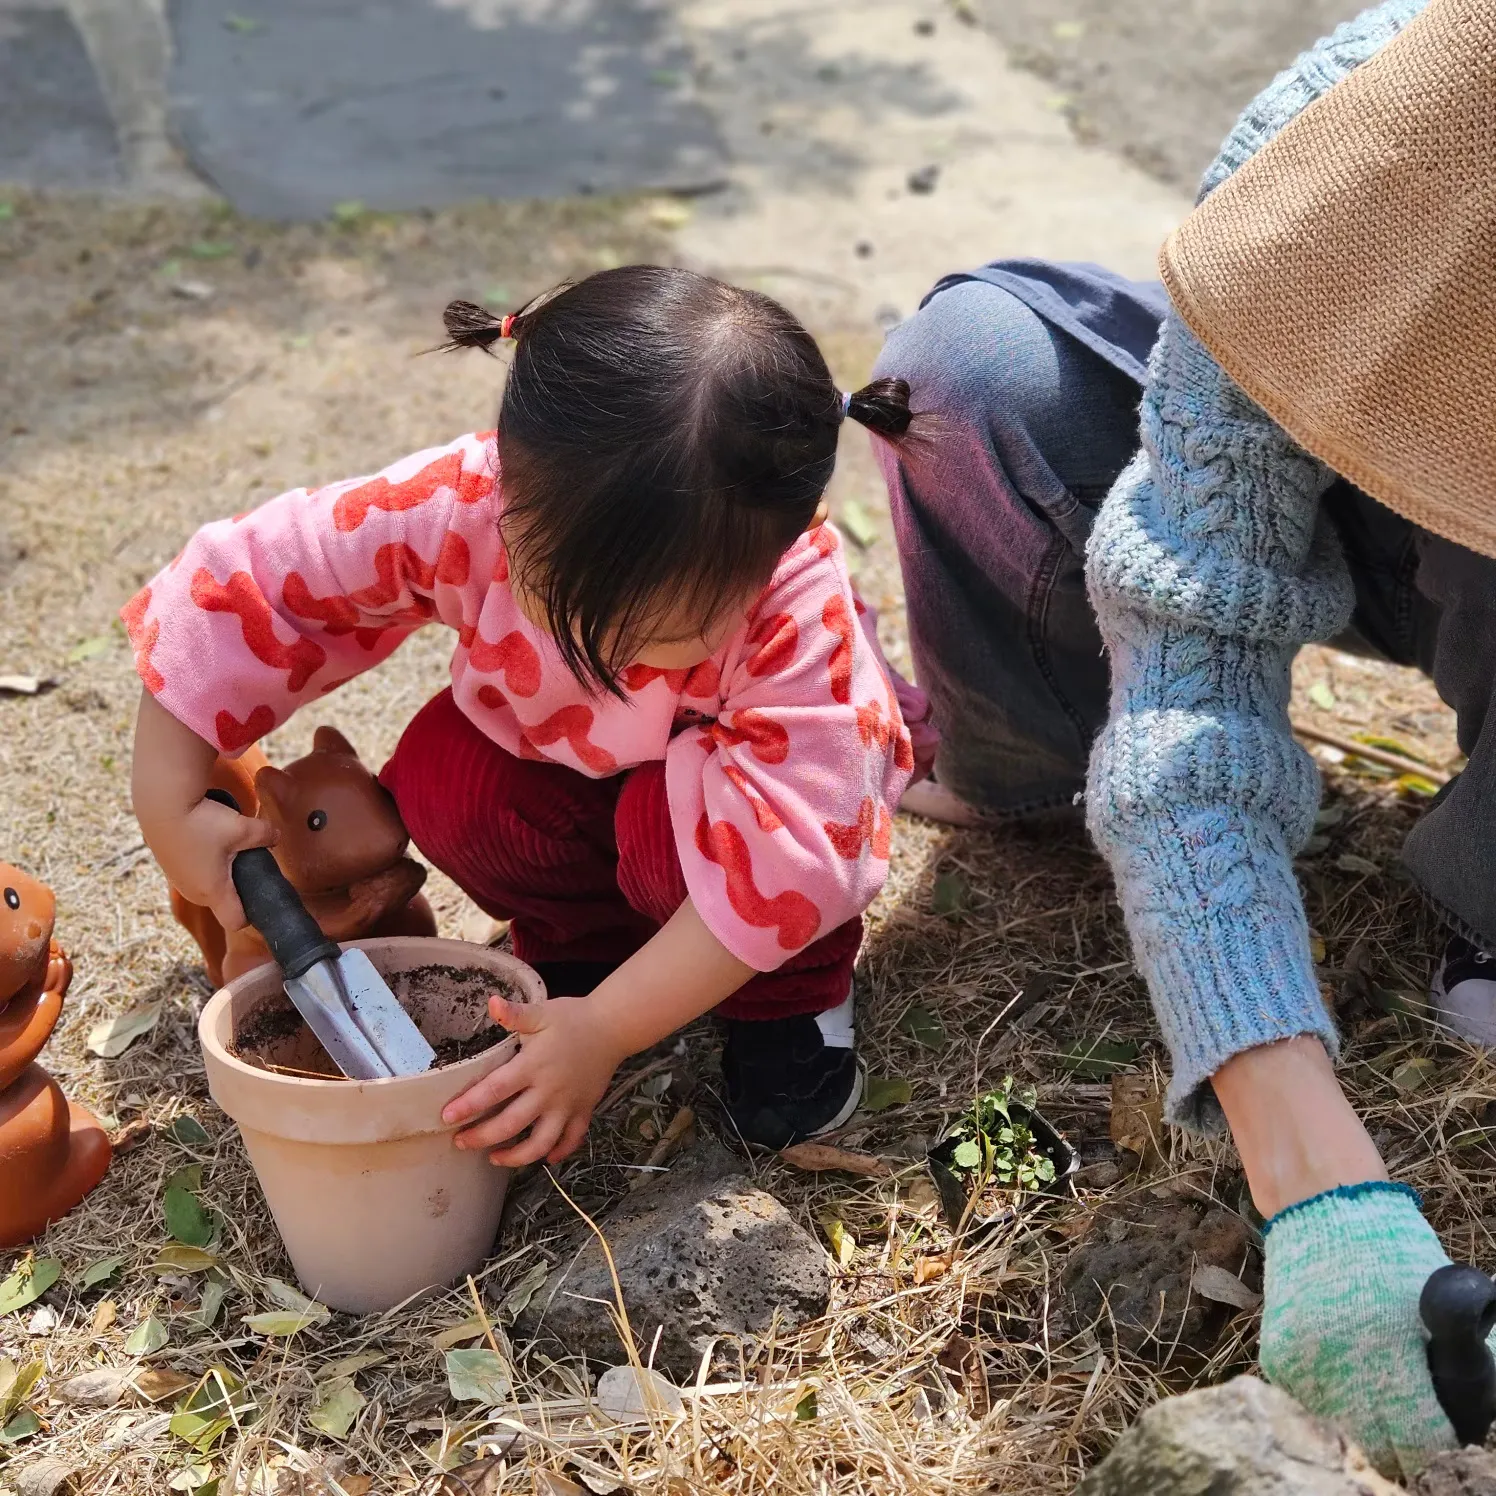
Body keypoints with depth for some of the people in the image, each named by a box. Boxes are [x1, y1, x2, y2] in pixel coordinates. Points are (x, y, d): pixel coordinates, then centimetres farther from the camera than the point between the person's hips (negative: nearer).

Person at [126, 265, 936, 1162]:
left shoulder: (804, 617, -40)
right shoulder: (462, 506, -34)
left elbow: (780, 862, -41)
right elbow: (240, 590, -25)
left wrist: (605, 1032, -42)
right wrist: (171, 806, -24)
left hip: (716, 780, -3)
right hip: (561, 765, 4)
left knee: (675, 820, -36)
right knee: (441, 776, -27)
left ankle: (795, 996, -6)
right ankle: (584, 942, 1)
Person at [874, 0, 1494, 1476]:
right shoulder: (1317, 154, -37)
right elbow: (1190, 689, -41)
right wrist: (1319, 1187, -52)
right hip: (1275, 506, 1)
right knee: (967, 362, -28)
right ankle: (1022, 771, -3)